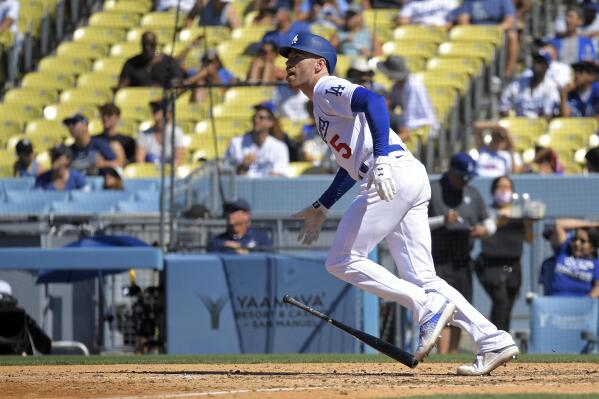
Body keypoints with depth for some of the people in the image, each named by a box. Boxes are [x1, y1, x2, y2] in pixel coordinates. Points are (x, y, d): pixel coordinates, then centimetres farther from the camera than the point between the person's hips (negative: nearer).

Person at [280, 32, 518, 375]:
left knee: (342, 261, -6)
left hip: (395, 173, -10)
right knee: (420, 278, 5)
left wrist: (381, 157, -32)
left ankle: (429, 307, -11)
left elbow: (372, 100, -20)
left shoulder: (327, 89, 1)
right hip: (410, 181, 10)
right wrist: (321, 208, 41)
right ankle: (493, 341, -2)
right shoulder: (323, 103, 30)